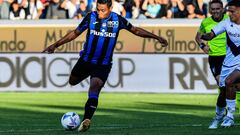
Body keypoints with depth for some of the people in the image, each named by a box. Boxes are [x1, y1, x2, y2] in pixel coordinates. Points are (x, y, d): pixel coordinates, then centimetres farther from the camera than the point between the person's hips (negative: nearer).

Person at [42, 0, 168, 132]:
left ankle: (86, 120, -33)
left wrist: (157, 37, 4)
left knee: (94, 89, -22)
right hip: (86, 60, 3)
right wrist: (55, 45, 0)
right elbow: (75, 33, 2)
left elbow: (135, 30, 6)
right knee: (72, 81, 14)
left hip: (103, 64, -3)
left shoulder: (118, 20, -9)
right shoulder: (91, 17, -9)